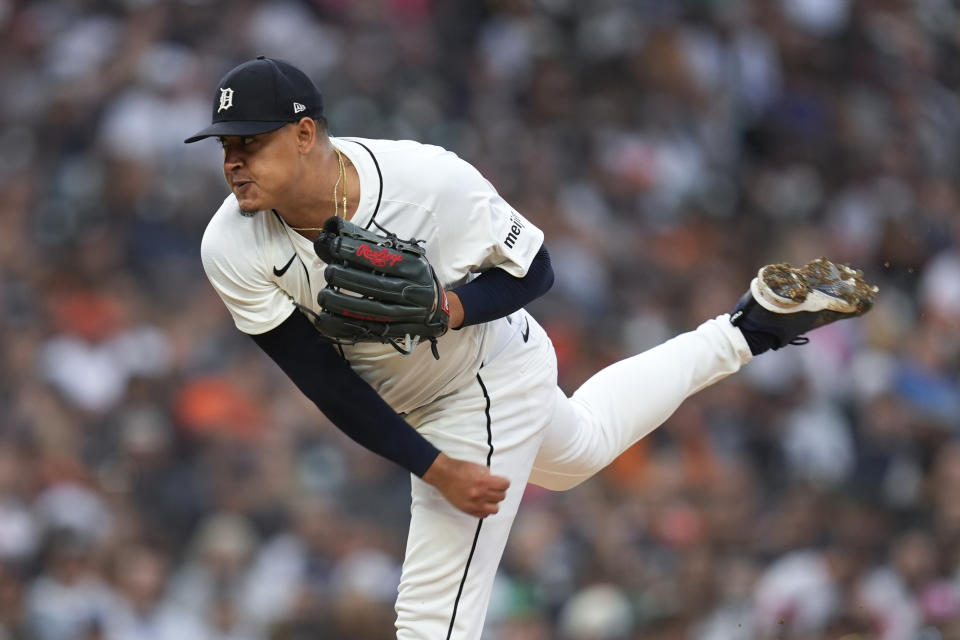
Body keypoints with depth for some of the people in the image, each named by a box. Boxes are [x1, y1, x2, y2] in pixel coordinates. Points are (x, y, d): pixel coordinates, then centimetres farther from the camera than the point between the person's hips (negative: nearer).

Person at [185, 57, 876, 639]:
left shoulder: (428, 179, -35)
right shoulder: (232, 250, -26)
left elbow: (534, 268, -18)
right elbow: (326, 383, -21)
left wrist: (443, 309, -37)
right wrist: (437, 469, -24)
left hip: (491, 380, -6)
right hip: (411, 405, 6)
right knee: (581, 448, 33)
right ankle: (755, 324, 47)